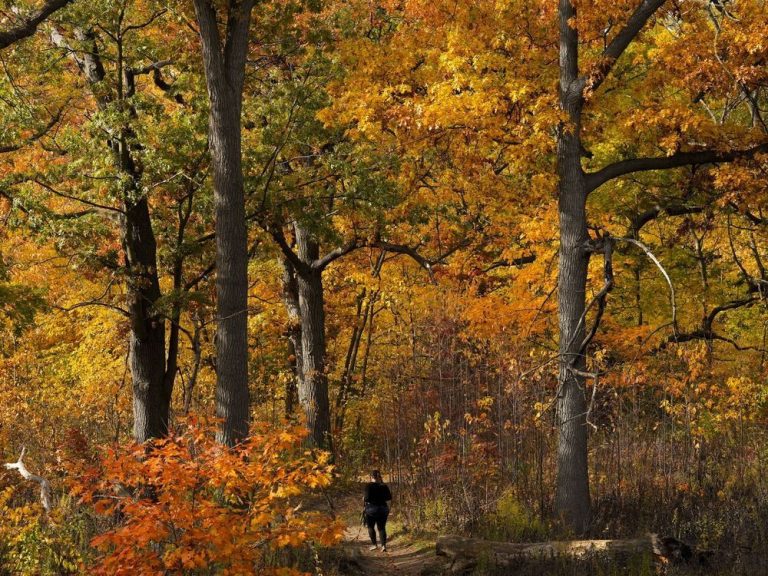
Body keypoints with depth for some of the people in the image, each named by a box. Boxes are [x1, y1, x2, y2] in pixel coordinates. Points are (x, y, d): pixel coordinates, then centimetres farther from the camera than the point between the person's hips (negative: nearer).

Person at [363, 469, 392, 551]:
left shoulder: (369, 485, -12)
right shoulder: (384, 486, 1)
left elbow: (367, 498, -19)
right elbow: (389, 497, 4)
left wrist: (365, 500, 3)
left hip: (372, 508, -3)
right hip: (383, 509, 3)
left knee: (370, 527, 16)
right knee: (382, 528, 8)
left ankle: (374, 544, 14)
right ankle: (384, 545, -7)